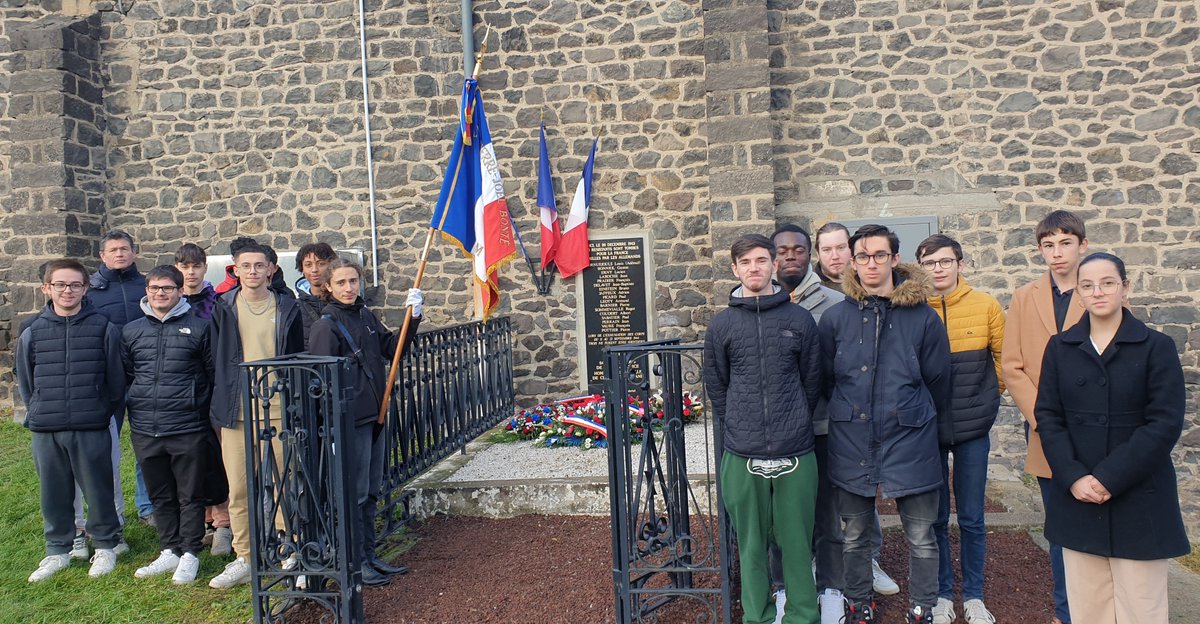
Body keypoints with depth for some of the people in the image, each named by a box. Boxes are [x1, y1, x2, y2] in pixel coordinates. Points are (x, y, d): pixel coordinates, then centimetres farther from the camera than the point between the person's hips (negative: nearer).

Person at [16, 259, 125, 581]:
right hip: (45, 432, 3)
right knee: (54, 493, 11)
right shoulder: (32, 332, 5)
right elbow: (25, 382, 14)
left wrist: (102, 412, 4)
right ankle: (58, 551, 26)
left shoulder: (103, 328, -2)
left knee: (99, 490, 5)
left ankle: (105, 546, 22)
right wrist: (39, 413, 10)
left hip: (92, 430, -2)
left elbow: (115, 378, 3)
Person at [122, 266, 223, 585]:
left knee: (190, 495, 4)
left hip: (188, 429, -4)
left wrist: (202, 406, 3)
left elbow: (215, 373, 3)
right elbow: (125, 375, 18)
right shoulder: (131, 331, 9)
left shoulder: (199, 327, -2)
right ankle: (170, 551, 26)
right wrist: (137, 407, 12)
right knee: (160, 496, 14)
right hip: (145, 430, 4)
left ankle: (190, 554, 15)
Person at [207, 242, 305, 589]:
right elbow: (214, 360, 10)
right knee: (238, 489, 6)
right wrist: (219, 407, 4)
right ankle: (244, 559, 18)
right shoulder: (223, 309, 6)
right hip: (236, 412, 1)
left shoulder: (287, 309, 6)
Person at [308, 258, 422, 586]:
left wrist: (413, 319, 3)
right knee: (355, 492, 0)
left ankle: (369, 555, 28)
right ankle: (355, 563, 13)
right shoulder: (326, 326, -12)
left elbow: (393, 349, 16)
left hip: (375, 415, 8)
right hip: (350, 420, -8)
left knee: (372, 491, 16)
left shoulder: (366, 316, 10)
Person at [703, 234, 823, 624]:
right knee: (751, 544, 9)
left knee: (797, 542, 8)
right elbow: (716, 387, 9)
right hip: (742, 456, 0)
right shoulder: (722, 325, 3)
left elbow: (811, 381, 9)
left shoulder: (800, 319, 3)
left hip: (796, 454, 0)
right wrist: (738, 430, 7)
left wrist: (797, 425, 11)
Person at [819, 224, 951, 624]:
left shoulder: (923, 317, -3)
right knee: (855, 536, 14)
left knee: (921, 538, 8)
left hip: (910, 442, -1)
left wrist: (920, 420, 13)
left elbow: (938, 382, 5)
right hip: (852, 444, 1)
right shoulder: (835, 318, 0)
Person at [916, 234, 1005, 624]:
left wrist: (990, 395, 11)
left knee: (972, 519, 9)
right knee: (935, 518, 9)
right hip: (926, 430, 0)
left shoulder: (985, 306, -2)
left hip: (973, 429, 1)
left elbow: (1004, 356, 10)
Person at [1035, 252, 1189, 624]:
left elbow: (1165, 423, -8)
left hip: (1138, 500, -2)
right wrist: (1074, 477, -11)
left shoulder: (1157, 347, -1)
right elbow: (1048, 417, 2)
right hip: (1077, 498, 2)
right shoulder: (1059, 348, 6)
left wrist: (1109, 478, -15)